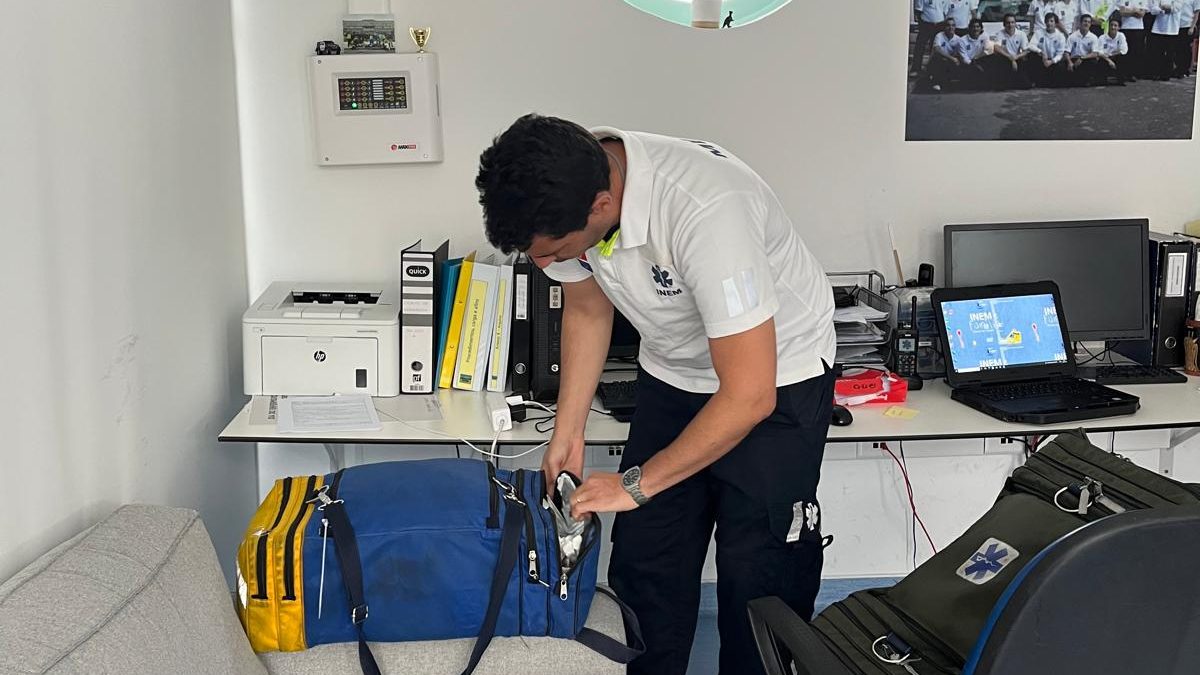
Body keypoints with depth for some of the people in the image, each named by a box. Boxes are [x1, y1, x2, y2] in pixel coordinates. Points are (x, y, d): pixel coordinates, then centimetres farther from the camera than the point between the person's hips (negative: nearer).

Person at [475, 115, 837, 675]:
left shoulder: (705, 211, -38)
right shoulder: (563, 195, -17)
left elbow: (750, 395, -33)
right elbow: (586, 309, 4)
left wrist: (637, 484, -24)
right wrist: (566, 436, -2)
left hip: (776, 376, -6)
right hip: (673, 372, 6)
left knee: (758, 582, -8)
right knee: (644, 565, 4)